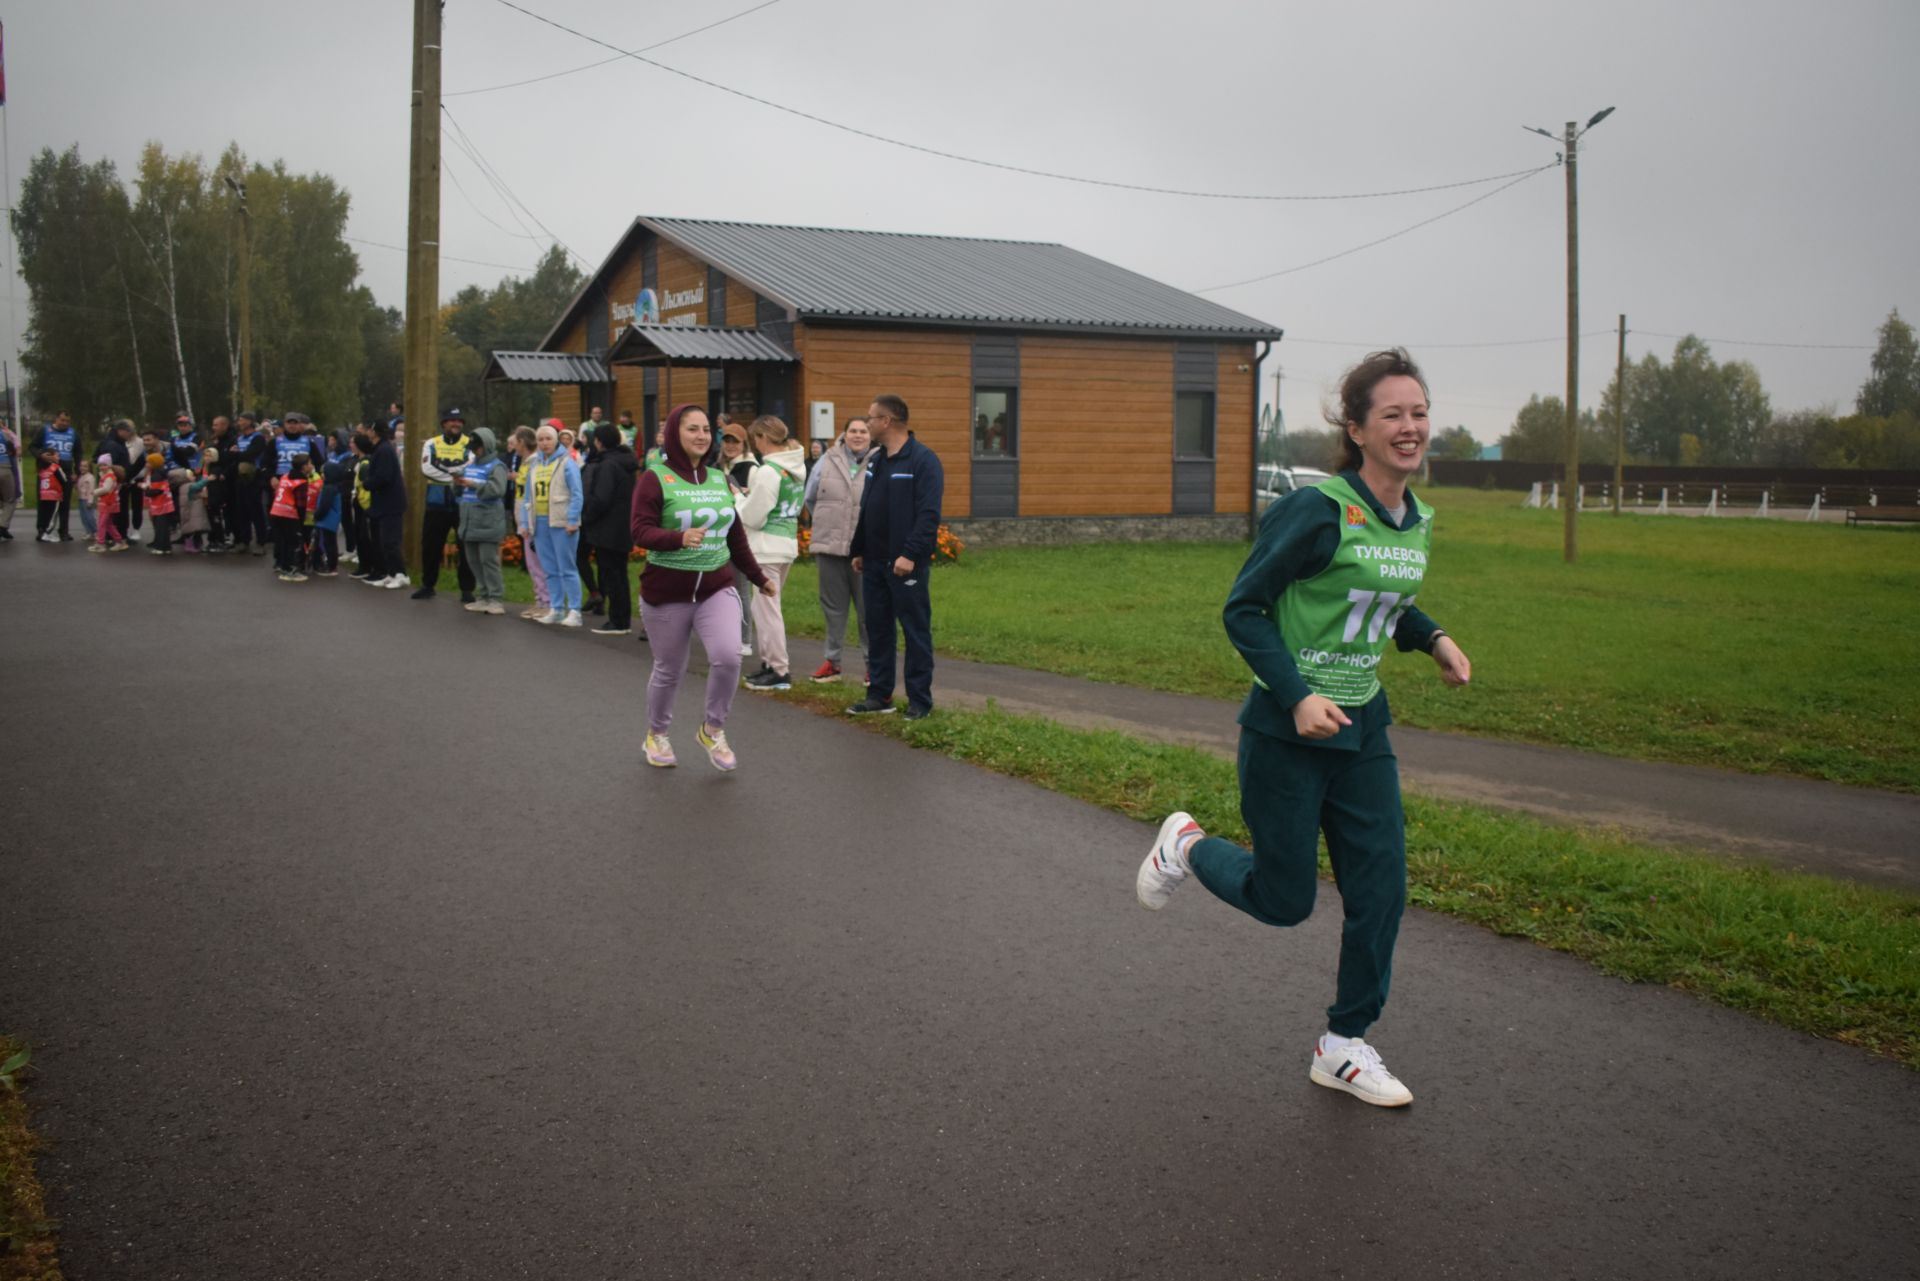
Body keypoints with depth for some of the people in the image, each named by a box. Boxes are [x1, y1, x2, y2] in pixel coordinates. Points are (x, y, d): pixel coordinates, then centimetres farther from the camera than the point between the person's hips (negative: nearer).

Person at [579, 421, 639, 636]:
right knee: (619, 575, 14)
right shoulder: (626, 463, 11)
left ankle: (617, 621, 0)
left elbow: (600, 499, -23)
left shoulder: (608, 465, -18)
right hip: (624, 528, 9)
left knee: (611, 576, -3)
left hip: (608, 530, -9)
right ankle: (624, 621, 18)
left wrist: (586, 517, -7)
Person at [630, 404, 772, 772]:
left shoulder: (719, 480, 8)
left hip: (717, 588, 3)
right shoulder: (656, 478, -8)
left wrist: (759, 577, 22)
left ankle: (713, 730, 5)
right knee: (669, 670, 9)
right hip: (667, 592, -3)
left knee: (728, 657, -18)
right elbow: (641, 531, -18)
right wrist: (680, 538, -35)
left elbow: (736, 536, 17)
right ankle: (657, 735, 35)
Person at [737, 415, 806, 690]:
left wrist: (738, 497, 1)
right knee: (766, 607, 18)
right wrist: (751, 495, 8)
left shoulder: (768, 472, -18)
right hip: (788, 542, 9)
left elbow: (753, 518, -15)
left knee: (766, 608, -2)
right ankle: (770, 662, 23)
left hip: (767, 547, -9)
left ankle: (779, 671, 2)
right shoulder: (797, 468, 9)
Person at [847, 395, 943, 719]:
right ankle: (879, 694, 20)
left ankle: (920, 700, 5)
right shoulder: (874, 460, 14)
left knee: (916, 631, -1)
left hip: (906, 563, -8)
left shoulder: (923, 460, -12)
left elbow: (929, 514, -18)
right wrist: (858, 550, 17)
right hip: (874, 563, 8)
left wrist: (910, 553, -24)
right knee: (877, 630, 12)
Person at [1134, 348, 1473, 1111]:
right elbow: (1243, 608, -16)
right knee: (1283, 901, 3)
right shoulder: (1318, 511, -19)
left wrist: (1432, 639, 4)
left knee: (1381, 890, 4)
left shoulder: (1416, 522, 5)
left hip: (1362, 731, 7)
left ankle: (1343, 1047, 21)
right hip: (1286, 732, -7)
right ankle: (1188, 846, 33)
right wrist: (1298, 696, -25)